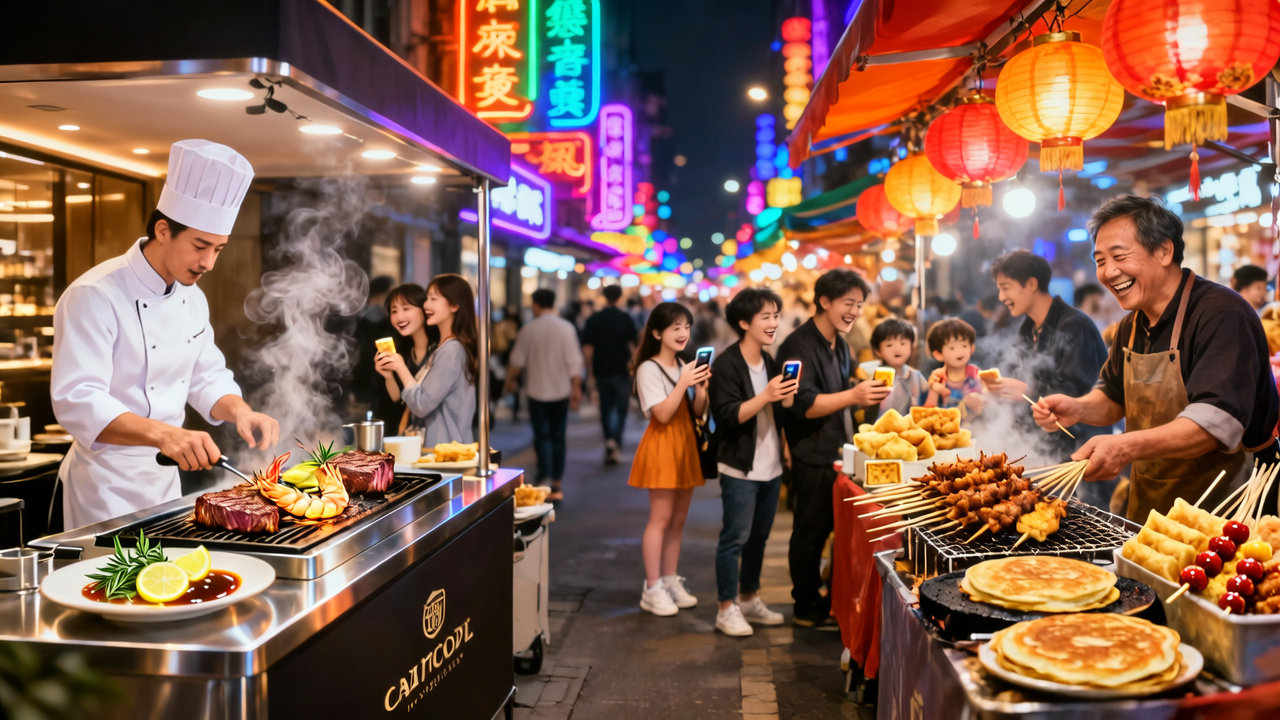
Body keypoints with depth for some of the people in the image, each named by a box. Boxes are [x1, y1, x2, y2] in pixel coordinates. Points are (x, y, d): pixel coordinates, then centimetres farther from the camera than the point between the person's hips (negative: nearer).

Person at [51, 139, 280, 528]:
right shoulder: (96, 295, -21)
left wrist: (240, 412, -13)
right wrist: (163, 433, -43)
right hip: (107, 484, -8)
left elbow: (207, 377, 9)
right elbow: (77, 401, -29)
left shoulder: (193, 298, 4)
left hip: (167, 477, 8)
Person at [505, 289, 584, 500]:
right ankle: (556, 484, 17)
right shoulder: (567, 328, -6)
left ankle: (545, 480, -14)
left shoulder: (528, 330, -5)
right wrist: (576, 389, 0)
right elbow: (574, 362, -8)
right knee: (558, 437, 12)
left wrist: (510, 380, 21)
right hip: (561, 391, 1)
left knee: (542, 437, 2)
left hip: (537, 391, -1)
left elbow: (517, 362, 3)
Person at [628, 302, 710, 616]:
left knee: (679, 519, 10)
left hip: (685, 446, 8)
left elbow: (698, 412, 10)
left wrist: (701, 386, -8)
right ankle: (652, 589, 0)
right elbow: (662, 414, -17)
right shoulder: (649, 369, -10)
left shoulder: (683, 366, 14)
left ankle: (670, 581, 19)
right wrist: (683, 383, -24)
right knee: (661, 519, -6)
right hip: (662, 446, -7)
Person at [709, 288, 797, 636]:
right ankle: (727, 609, 7)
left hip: (771, 467, 8)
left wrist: (787, 396, 5)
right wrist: (765, 396, -30)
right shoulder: (727, 364, -13)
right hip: (740, 469, -8)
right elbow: (726, 416, -21)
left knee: (759, 536, 15)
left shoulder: (770, 363, 13)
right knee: (735, 538, -3)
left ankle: (749, 599, 28)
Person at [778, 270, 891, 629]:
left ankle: (830, 601, 26)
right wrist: (853, 396, -34)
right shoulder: (800, 347, -17)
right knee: (811, 532, 1)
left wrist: (866, 391, 10)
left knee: (833, 529, 14)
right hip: (813, 456, -9)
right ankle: (807, 609, 13)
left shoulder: (839, 344, 14)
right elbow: (803, 405, -26)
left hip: (837, 451, 9)